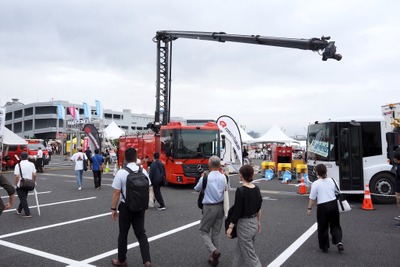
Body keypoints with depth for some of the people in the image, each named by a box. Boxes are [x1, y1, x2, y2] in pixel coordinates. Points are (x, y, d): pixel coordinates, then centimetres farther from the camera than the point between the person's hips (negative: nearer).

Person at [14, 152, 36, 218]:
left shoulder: (18, 165, -11)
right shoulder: (31, 164, -1)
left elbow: (17, 176, -17)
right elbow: (34, 175, -5)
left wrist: (16, 184, -6)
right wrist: (34, 182, 7)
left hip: (20, 185, -4)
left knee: (23, 199, 2)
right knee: (24, 198, 22)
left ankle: (28, 213, 0)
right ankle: (19, 210, 39)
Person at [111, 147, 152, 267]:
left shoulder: (121, 173, -15)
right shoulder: (143, 171, -4)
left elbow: (116, 193, -13)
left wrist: (113, 209, -3)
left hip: (126, 207, -3)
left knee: (123, 234, 15)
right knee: (141, 233, 12)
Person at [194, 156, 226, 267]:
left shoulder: (205, 178, -13)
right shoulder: (224, 177, -5)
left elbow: (197, 188, 5)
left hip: (209, 207, -4)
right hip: (220, 207, 4)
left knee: (204, 231, 11)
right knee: (216, 233, 16)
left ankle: (214, 251, -9)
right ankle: (213, 257, 23)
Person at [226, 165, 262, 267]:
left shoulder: (240, 191, -21)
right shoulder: (256, 189, -1)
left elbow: (237, 211, -19)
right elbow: (259, 208, 8)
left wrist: (230, 227, -10)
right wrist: (259, 222, 21)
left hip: (244, 224, -7)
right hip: (254, 222, 8)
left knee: (249, 254, 4)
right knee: (240, 250, 23)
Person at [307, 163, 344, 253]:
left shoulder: (315, 184, -11)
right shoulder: (331, 180, 3)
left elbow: (312, 198, -8)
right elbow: (336, 192, 15)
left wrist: (309, 208, 3)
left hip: (322, 206, -4)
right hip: (333, 204, 4)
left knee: (323, 227, 9)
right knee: (335, 225, 18)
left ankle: (324, 247, 16)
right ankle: (338, 242, 0)